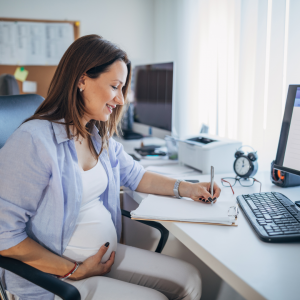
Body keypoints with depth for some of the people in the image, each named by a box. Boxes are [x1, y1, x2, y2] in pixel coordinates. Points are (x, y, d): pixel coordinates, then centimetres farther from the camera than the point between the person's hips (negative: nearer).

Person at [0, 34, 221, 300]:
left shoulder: (101, 138, 6)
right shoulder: (34, 141, -22)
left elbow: (135, 176, 20)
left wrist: (188, 188, 6)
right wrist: (74, 270, -17)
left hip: (108, 255, 8)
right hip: (54, 277, -7)